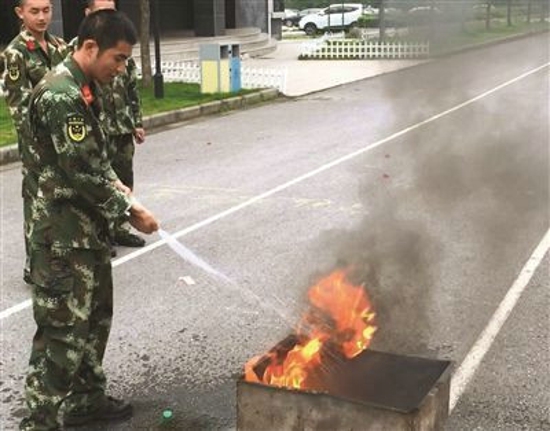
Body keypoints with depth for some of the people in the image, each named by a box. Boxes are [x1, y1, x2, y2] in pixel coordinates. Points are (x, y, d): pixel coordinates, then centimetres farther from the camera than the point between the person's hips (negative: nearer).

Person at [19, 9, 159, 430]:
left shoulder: (84, 88, 10)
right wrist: (129, 209, -15)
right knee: (64, 328, -2)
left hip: (88, 225, 10)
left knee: (95, 316, 19)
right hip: (64, 231, -10)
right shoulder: (60, 96, -22)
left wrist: (116, 184, 6)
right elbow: (81, 173, -24)